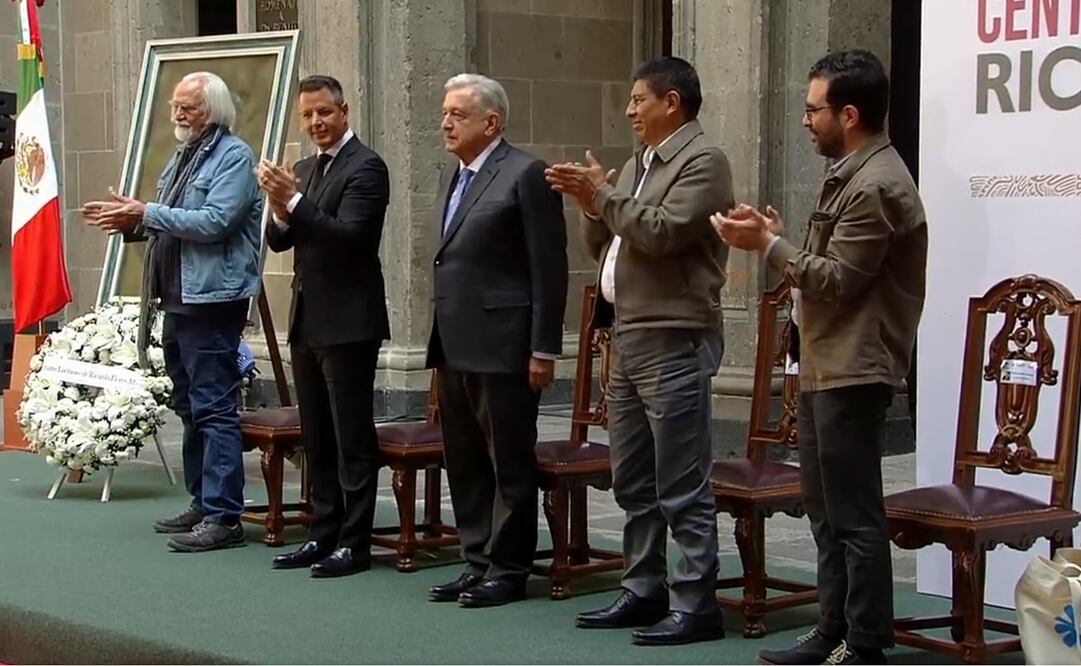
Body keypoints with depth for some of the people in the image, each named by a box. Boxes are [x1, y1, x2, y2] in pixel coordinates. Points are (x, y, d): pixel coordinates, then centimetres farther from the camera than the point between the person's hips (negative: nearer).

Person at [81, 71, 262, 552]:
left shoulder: (233, 157, -9)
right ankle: (203, 503, 24)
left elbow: (214, 222, -22)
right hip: (179, 298, 10)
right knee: (189, 406, 15)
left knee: (214, 408, -10)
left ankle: (223, 517, -10)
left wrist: (148, 214, -20)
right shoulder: (183, 157, 18)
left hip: (212, 300, -10)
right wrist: (130, 221, 4)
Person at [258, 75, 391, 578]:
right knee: (316, 438, 13)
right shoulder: (306, 168, 15)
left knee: (352, 438, -3)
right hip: (308, 321, 9)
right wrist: (280, 209, -10)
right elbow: (279, 241, 11)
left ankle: (354, 542, 1)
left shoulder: (365, 167, -10)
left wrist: (293, 202, -25)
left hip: (347, 322, -9)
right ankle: (323, 534, 21)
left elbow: (347, 235, -21)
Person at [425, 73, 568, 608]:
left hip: (501, 347, -9)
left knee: (510, 464, 1)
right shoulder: (453, 179, 17)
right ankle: (477, 563, 22)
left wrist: (544, 349, -15)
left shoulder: (525, 175, -9)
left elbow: (549, 269, -12)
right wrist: (439, 344, 16)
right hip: (455, 346, 9)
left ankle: (508, 570, 8)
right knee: (464, 463, 13)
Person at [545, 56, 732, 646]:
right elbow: (602, 247, 19)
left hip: (674, 343, -9)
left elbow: (662, 232, -21)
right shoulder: (638, 164, 17)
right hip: (628, 341, 9)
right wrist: (589, 202, 1)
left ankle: (696, 606, -1)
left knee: (682, 487, -6)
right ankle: (642, 591, 23)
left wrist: (602, 193, -12)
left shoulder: (702, 161, -9)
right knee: (632, 483, 14)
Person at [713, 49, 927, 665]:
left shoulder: (875, 186, -17)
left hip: (853, 373, -11)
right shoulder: (851, 176, 16)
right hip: (826, 368, 11)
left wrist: (767, 245, -11)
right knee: (828, 514, 15)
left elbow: (837, 279, -19)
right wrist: (778, 238, 8)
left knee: (856, 516, -4)